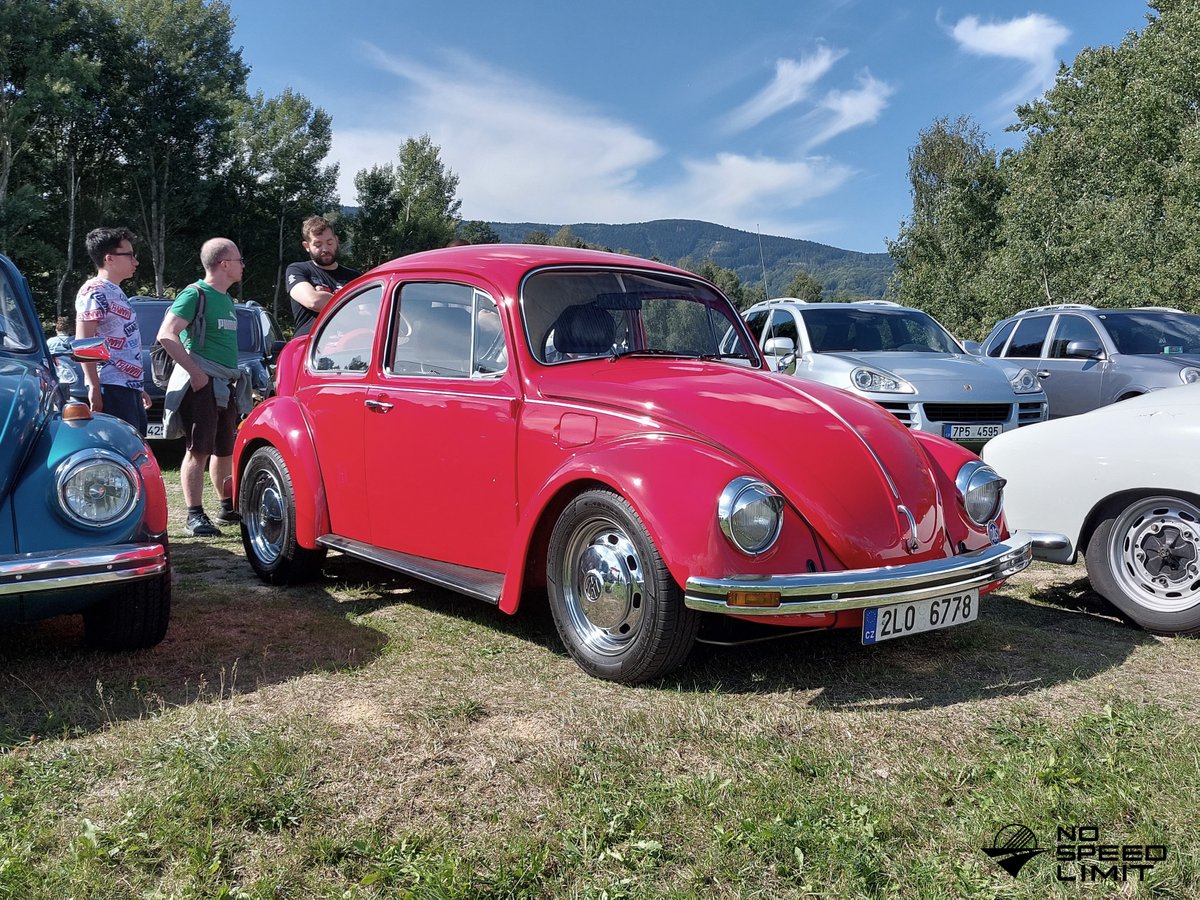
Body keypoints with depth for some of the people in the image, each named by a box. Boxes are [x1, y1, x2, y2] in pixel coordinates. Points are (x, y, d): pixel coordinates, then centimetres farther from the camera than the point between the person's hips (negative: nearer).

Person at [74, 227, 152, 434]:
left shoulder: (116, 292, 22)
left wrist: (137, 387, 26)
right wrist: (94, 387, -20)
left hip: (128, 386, 10)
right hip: (111, 387, -10)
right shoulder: (95, 291, -7)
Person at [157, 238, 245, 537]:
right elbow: (166, 335, -18)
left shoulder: (227, 300, 18)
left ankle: (228, 508, 26)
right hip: (200, 383, -8)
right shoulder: (196, 294, -9)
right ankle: (195, 515, -6)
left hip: (225, 385, 8)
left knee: (225, 450, 15)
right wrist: (195, 372, -21)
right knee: (198, 450, -8)